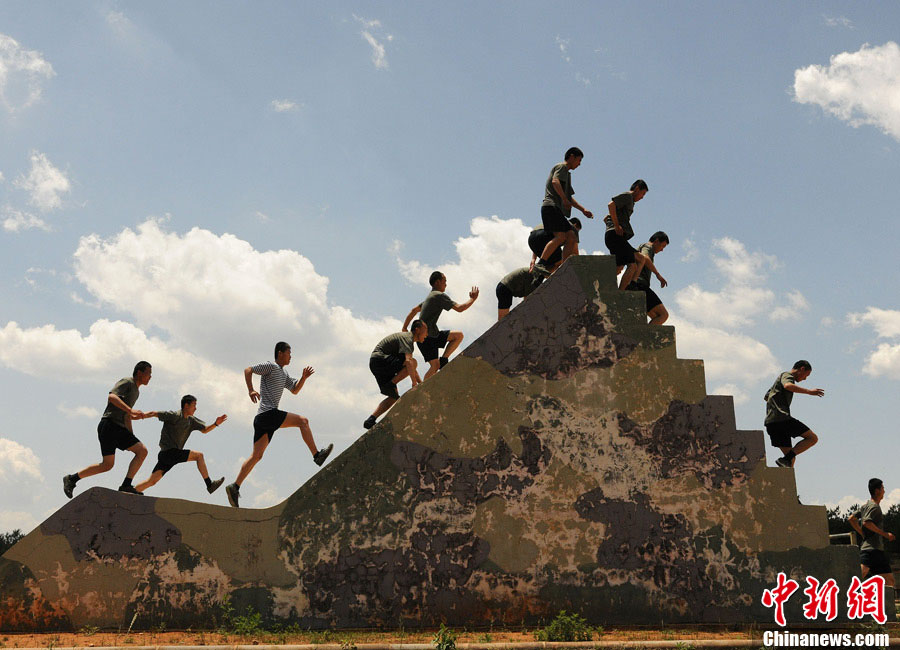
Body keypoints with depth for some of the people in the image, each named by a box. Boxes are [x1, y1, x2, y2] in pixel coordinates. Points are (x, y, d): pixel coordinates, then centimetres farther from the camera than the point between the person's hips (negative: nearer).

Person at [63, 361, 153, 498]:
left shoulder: (136, 391, 25)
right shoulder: (126, 382, -3)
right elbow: (112, 397, -23)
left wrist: (132, 437, 31)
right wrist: (131, 410, -32)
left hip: (119, 429, 9)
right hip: (109, 425, -9)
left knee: (142, 451, -7)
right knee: (108, 464, -12)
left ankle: (126, 485, -15)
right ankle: (71, 479, 3)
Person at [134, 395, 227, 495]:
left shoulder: (191, 420, 15)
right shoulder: (174, 415, -10)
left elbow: (204, 430, 21)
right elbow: (154, 413, -14)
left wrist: (216, 424, 4)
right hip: (168, 452, -8)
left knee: (152, 481, 3)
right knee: (199, 455, -10)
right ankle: (209, 485, -9)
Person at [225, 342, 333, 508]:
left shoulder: (283, 374, 26)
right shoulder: (270, 366, -2)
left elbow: (295, 390, 33)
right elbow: (248, 370, -11)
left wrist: (304, 377, 16)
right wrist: (251, 390, -23)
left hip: (262, 419, 10)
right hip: (268, 413, -10)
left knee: (257, 456, 6)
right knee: (302, 421, -10)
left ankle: (234, 487, 3)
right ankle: (317, 455, -11)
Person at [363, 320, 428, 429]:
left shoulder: (407, 338, 22)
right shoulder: (407, 338, -11)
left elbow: (409, 367, 28)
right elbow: (408, 361, -27)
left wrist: (421, 382, 22)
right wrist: (414, 383, -31)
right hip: (379, 358, -10)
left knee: (394, 397, 6)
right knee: (413, 362, -22)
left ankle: (371, 420, -1)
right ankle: (390, 384, -20)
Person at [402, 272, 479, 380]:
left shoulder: (430, 296, 22)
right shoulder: (440, 296, -10)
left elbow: (414, 310, 27)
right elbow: (459, 308, -16)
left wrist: (404, 329, 27)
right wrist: (473, 299, -2)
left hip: (433, 335, 9)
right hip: (427, 336, -9)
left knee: (459, 335, 4)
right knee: (435, 366, -15)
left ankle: (443, 359, 1)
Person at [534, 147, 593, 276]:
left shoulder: (567, 173, 34)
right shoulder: (561, 167, 3)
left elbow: (569, 197, 37)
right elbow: (555, 182, -18)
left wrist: (583, 210, 29)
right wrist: (565, 199, -20)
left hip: (558, 210, 10)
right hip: (551, 206, -10)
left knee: (571, 238, -1)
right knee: (560, 236, -24)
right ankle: (541, 263, -32)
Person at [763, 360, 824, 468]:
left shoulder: (780, 377, 32)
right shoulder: (787, 375, 3)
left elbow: (766, 397, 44)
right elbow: (788, 386, -24)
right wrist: (809, 391, -25)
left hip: (770, 422, 9)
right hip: (781, 418, -9)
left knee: (791, 457, 7)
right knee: (812, 438, -8)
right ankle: (786, 459, -22)